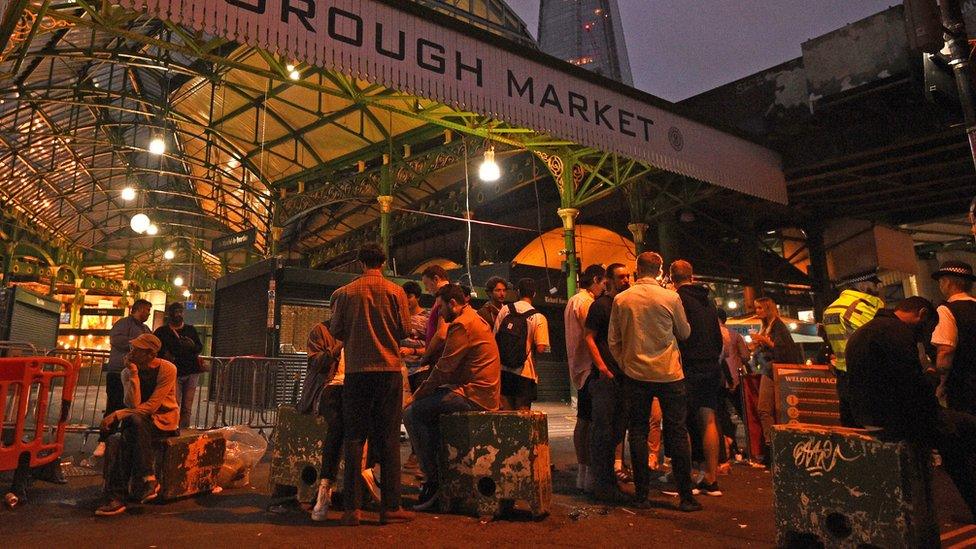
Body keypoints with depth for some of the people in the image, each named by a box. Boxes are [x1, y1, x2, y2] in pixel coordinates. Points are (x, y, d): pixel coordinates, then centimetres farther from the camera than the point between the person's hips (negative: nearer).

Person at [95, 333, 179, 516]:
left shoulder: (167, 369, -12)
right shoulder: (127, 373, 1)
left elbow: (151, 406, -17)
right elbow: (133, 404, -14)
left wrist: (117, 415, -20)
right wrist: (134, 374, -17)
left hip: (164, 420, -4)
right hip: (139, 421, 4)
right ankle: (147, 480, -29)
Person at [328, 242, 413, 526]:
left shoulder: (345, 293, -1)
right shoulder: (395, 291, -2)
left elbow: (337, 332, 4)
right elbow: (404, 330, 1)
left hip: (356, 370, 0)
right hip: (389, 369, 0)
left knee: (354, 437, 8)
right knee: (388, 438, 5)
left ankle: (352, 507, 7)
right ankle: (390, 507, 6)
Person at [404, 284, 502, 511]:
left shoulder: (462, 324, -13)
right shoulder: (476, 320, 21)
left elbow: (444, 368, -17)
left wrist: (419, 393, -5)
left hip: (473, 396, -11)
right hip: (484, 392, 11)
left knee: (412, 413, -12)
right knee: (428, 409, 18)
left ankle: (432, 479, -5)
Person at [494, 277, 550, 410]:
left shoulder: (505, 310, -1)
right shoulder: (538, 318, -11)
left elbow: (495, 337, 3)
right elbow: (540, 348, -16)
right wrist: (530, 349, 6)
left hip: (503, 369, 4)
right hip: (525, 372, -3)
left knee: (505, 412, 14)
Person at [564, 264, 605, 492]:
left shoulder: (572, 301, 18)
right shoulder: (586, 302, -13)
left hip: (578, 368, 10)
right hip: (589, 368, -10)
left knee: (582, 420, 13)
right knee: (592, 421, -7)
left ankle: (581, 473, 19)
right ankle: (589, 474, -3)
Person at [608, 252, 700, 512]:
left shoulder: (621, 299, -2)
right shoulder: (671, 298, -7)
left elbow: (613, 340, 3)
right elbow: (685, 333, 7)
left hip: (635, 374, 1)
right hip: (669, 374, -1)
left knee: (638, 433, 8)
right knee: (677, 433, 6)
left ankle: (641, 494, 11)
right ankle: (686, 496, 10)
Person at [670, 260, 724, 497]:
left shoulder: (679, 299, -8)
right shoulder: (709, 301, 14)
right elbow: (718, 337, 18)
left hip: (689, 369, -7)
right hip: (711, 369, 7)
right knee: (709, 422, 8)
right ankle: (711, 480, 12)